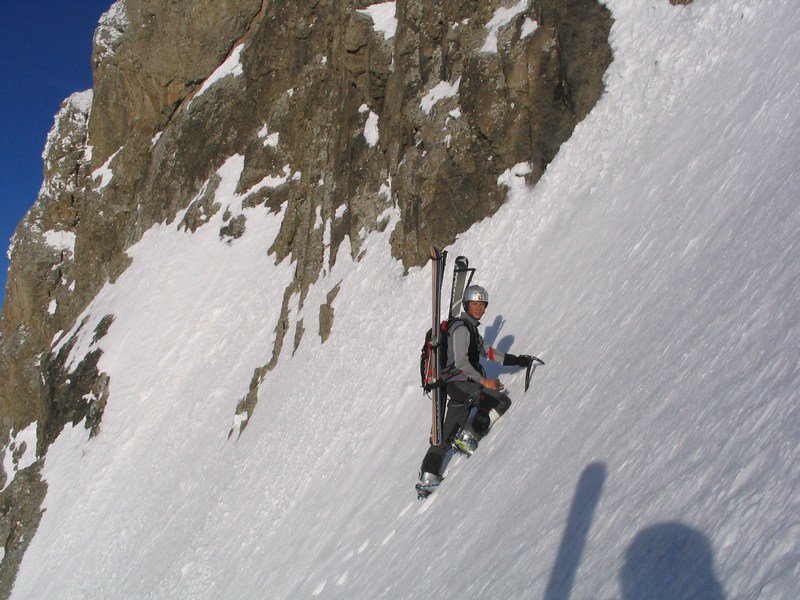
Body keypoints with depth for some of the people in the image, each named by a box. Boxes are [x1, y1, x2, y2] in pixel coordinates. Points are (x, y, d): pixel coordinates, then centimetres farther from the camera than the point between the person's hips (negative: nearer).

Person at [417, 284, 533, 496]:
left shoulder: (471, 328, 21)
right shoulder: (461, 328, -11)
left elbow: (488, 351, 26)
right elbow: (460, 362, -19)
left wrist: (516, 360, 22)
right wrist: (483, 381, -19)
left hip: (458, 386, 10)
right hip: (460, 383, -10)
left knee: (446, 435, 9)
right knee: (502, 402, -14)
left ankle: (427, 480, 9)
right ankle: (468, 436, -12)